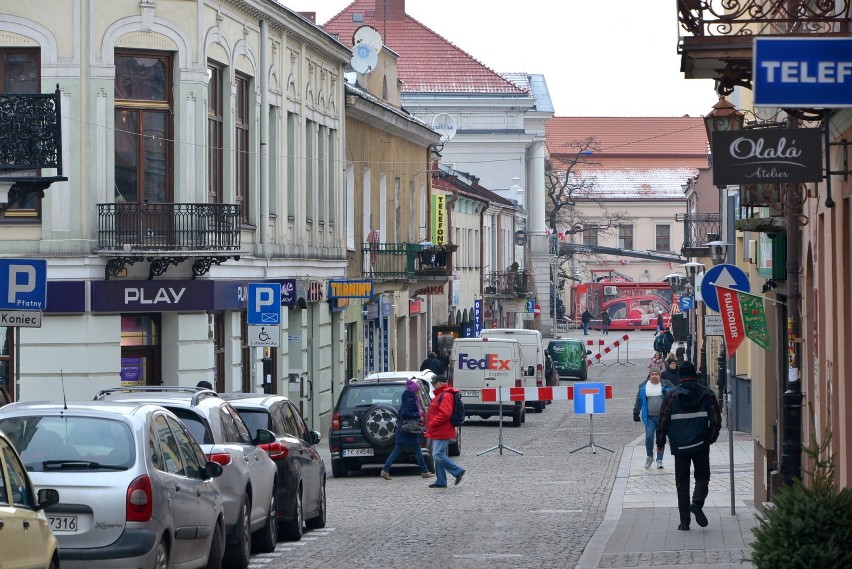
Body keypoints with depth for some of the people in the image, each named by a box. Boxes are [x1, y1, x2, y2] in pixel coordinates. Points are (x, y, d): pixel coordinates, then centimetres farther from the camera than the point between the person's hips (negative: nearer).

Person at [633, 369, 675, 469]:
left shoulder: (666, 385, 0)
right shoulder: (644, 386, 4)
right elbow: (639, 400, 9)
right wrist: (636, 413, 7)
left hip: (662, 416, 0)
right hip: (649, 417, 0)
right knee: (649, 437, -11)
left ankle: (659, 460, 17)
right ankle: (649, 457, 12)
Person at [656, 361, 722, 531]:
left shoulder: (671, 396, -3)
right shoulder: (707, 394, 1)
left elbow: (663, 421, -3)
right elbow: (716, 421, 1)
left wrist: (661, 442, 10)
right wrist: (711, 438, 17)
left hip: (679, 446, 0)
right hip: (701, 445, 0)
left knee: (682, 482, 7)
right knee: (702, 476, 13)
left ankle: (684, 521, 4)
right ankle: (697, 502, -16)